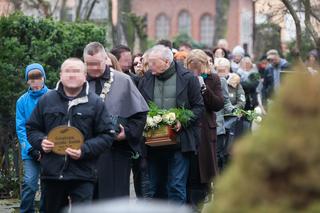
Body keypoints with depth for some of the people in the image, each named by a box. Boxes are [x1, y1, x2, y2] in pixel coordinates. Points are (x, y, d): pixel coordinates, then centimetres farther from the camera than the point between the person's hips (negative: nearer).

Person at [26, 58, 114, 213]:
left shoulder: (95, 103, 2)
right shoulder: (46, 101, 8)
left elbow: (106, 136, 0)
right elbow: (32, 129, 16)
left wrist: (84, 150, -14)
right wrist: (41, 141, -6)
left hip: (82, 175, -3)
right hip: (51, 172, 3)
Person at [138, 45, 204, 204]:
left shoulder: (187, 78, -3)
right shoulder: (146, 79, 7)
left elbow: (198, 107, 0)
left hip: (178, 143, -4)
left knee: (176, 187, -7)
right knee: (156, 188, 12)